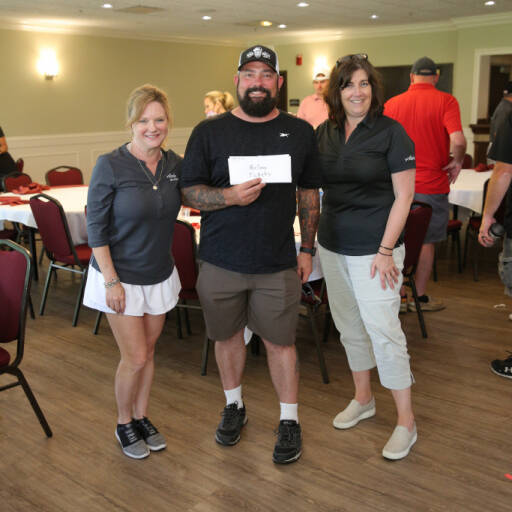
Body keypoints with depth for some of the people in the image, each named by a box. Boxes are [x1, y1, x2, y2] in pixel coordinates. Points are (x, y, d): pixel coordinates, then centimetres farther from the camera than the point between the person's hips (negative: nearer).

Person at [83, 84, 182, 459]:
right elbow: (96, 229, -13)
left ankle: (142, 417, 35)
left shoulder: (176, 165, -3)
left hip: (160, 274, 4)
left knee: (147, 352, 15)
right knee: (135, 357, 0)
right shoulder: (110, 167, -17)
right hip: (121, 276, -4)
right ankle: (124, 424, 25)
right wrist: (112, 281, -15)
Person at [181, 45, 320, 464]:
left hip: (278, 264, 0)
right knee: (227, 335, 15)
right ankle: (234, 406, 37)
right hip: (220, 261, 1)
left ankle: (290, 421, 24)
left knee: (280, 340, 6)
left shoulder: (300, 132, 5)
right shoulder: (209, 132, 0)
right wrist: (230, 196, -20)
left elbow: (309, 193, 10)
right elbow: (189, 192, -1)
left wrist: (308, 248, 6)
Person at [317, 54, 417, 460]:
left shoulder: (391, 132, -8)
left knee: (383, 330, -5)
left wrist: (386, 250, -15)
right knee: (349, 326, 15)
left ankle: (406, 422, 9)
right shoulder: (324, 133, 8)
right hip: (332, 246, 6)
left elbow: (403, 196, -10)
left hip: (373, 250, -6)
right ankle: (363, 399, 34)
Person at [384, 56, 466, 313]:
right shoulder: (445, 101, -8)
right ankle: (420, 297, 20)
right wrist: (457, 162, -3)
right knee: (426, 241, 11)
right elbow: (458, 140, -22)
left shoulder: (392, 103, 2)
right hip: (431, 184, -3)